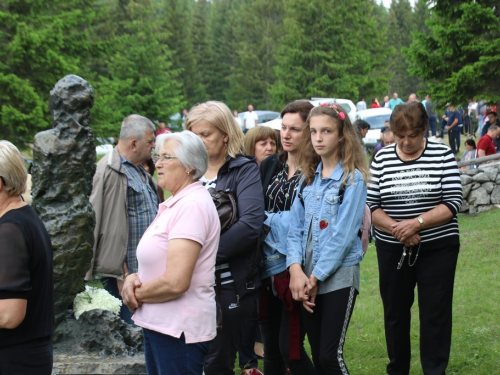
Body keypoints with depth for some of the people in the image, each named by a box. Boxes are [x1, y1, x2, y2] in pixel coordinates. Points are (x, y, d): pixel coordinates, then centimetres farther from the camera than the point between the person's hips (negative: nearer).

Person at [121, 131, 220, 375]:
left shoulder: (193, 204, -18)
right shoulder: (175, 203, 13)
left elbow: (175, 282, -25)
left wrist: (136, 294, -8)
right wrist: (134, 278, -2)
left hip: (179, 329, -9)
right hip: (157, 324, 9)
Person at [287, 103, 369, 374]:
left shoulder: (353, 179, -7)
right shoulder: (309, 177, 12)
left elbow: (343, 235, -13)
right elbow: (295, 228, 6)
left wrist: (316, 277, -13)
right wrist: (296, 270, -10)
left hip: (338, 277, -6)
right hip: (308, 279, 6)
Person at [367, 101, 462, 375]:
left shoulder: (442, 155, -4)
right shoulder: (382, 158, 0)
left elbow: (452, 203, -10)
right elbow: (370, 205, -2)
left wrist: (416, 223, -22)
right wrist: (396, 228, -18)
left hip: (437, 248, -2)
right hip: (393, 249, 2)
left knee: (435, 314, 1)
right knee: (395, 312, 12)